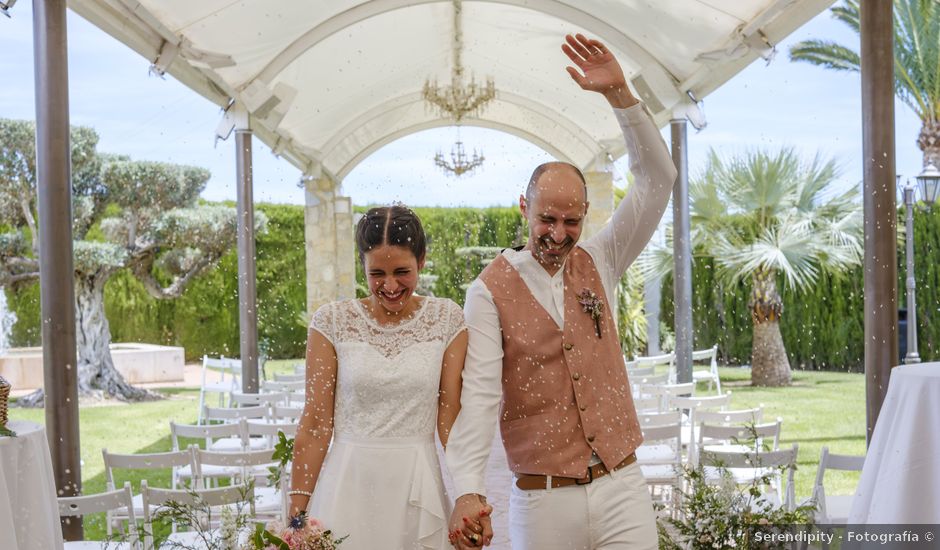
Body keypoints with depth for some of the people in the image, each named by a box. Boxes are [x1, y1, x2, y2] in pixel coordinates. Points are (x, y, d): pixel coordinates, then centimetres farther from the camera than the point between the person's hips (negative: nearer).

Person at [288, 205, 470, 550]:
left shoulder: (447, 320, 0)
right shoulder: (332, 322, -2)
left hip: (418, 489, 1)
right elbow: (315, 424, -1)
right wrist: (298, 511, -2)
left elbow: (451, 419, 0)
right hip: (347, 486, 0)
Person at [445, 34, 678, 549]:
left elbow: (657, 180, 3)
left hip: (622, 487, 3)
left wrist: (619, 93, -8)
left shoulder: (598, 264, 7)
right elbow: (479, 393, -14)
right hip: (543, 501, -3)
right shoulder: (490, 290, -4)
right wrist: (468, 491, -27)